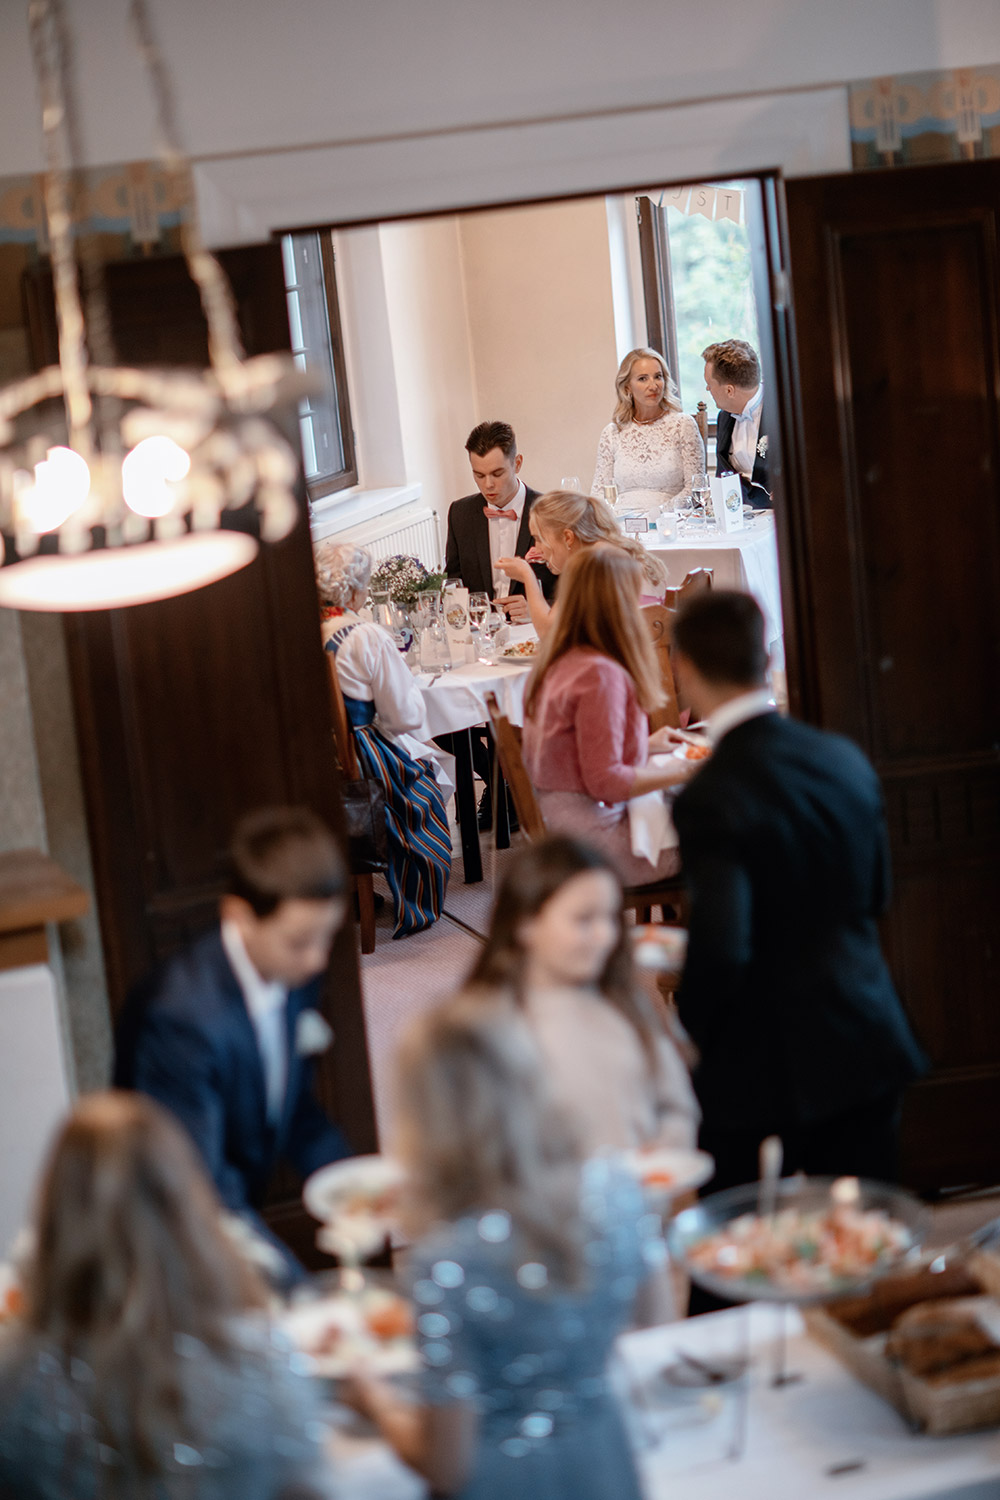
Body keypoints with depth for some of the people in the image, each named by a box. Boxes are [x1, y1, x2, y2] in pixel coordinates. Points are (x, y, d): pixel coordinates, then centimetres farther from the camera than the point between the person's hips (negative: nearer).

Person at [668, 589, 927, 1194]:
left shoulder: (711, 799, -21)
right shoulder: (845, 758, 0)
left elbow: (720, 952, -27)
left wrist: (692, 1030, -9)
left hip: (763, 1076, -6)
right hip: (870, 1050, 6)